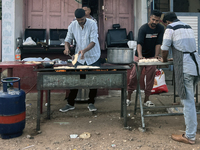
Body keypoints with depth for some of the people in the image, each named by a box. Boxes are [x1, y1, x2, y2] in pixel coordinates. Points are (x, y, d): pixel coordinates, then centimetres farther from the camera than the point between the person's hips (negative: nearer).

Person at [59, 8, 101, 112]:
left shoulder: (92, 24, -14)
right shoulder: (72, 25, -5)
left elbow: (93, 41, -21)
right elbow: (68, 39, 4)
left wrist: (84, 50, -38)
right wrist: (66, 47, -18)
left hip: (93, 57, -2)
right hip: (79, 57, 2)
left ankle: (91, 103, 17)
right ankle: (70, 104, 11)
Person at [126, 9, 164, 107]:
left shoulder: (160, 29, -4)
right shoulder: (143, 28, -16)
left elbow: (158, 43, -8)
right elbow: (139, 43, -27)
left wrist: (156, 56, -19)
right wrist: (140, 56, -44)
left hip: (151, 57, 3)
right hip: (140, 56, -3)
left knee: (150, 78, 1)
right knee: (134, 76, -4)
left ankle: (146, 100, 11)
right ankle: (128, 98, 9)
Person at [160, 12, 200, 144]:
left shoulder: (170, 28, -3)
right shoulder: (188, 27, 20)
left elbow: (165, 49, -5)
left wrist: (164, 60, 15)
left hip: (185, 68, -8)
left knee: (188, 101, -3)